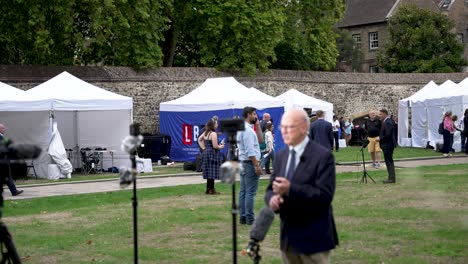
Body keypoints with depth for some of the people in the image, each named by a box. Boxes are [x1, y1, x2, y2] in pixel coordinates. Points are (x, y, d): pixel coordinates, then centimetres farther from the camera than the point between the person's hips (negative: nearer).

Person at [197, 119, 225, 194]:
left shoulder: (205, 133, 10)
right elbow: (215, 146, -20)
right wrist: (220, 146, -1)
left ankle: (208, 189, 18)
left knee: (208, 172, 13)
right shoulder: (213, 134, -16)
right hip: (212, 154, -9)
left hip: (205, 153, 9)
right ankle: (211, 189, -2)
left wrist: (203, 148, 16)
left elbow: (199, 139, 21)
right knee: (212, 172, -4)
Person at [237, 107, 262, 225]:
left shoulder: (241, 128, 14)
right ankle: (249, 218, -6)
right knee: (250, 192, -7)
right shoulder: (248, 130, -16)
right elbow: (250, 151, -22)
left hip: (243, 162, 10)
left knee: (243, 191, 10)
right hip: (250, 162, -10)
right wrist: (257, 165, -21)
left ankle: (242, 217, 14)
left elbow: (259, 138, 22)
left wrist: (258, 125, 12)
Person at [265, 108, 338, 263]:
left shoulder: (323, 156, -12)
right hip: (288, 237, 7)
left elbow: (325, 195, -20)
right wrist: (272, 198, -12)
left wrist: (291, 189, -29)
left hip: (313, 238, -6)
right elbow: (271, 189, 13)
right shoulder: (281, 156, 10)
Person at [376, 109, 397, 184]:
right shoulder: (386, 121, 13)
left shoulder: (388, 122, -19)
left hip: (388, 145, -11)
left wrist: (380, 139, -15)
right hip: (387, 145, 11)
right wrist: (380, 137, 10)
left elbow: (388, 135, -25)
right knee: (389, 161, 15)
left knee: (389, 161, -7)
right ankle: (391, 177, 21)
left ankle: (392, 178, -4)